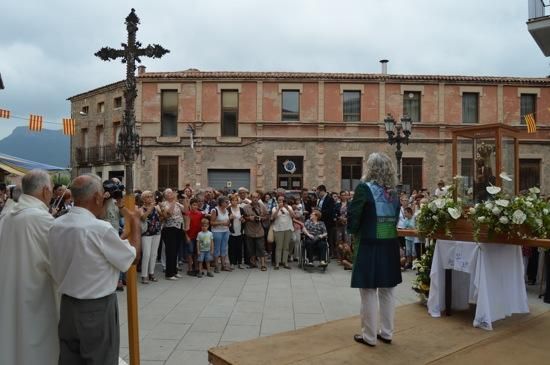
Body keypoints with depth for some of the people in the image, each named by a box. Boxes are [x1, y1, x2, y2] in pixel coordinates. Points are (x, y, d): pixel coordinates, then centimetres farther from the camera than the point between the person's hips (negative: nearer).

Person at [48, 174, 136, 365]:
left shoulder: (56, 226, -2)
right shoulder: (101, 229, -23)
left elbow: (56, 270, 7)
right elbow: (129, 259, -9)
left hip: (67, 304, 7)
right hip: (98, 308, -7)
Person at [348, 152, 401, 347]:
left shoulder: (364, 188, -13)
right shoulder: (392, 192, 6)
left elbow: (353, 215, -12)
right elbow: (396, 217, 11)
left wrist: (355, 232, 6)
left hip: (369, 246, -6)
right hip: (390, 245, 6)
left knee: (369, 292, 4)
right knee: (387, 291, 15)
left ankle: (369, 336, 13)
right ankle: (386, 332, 25)